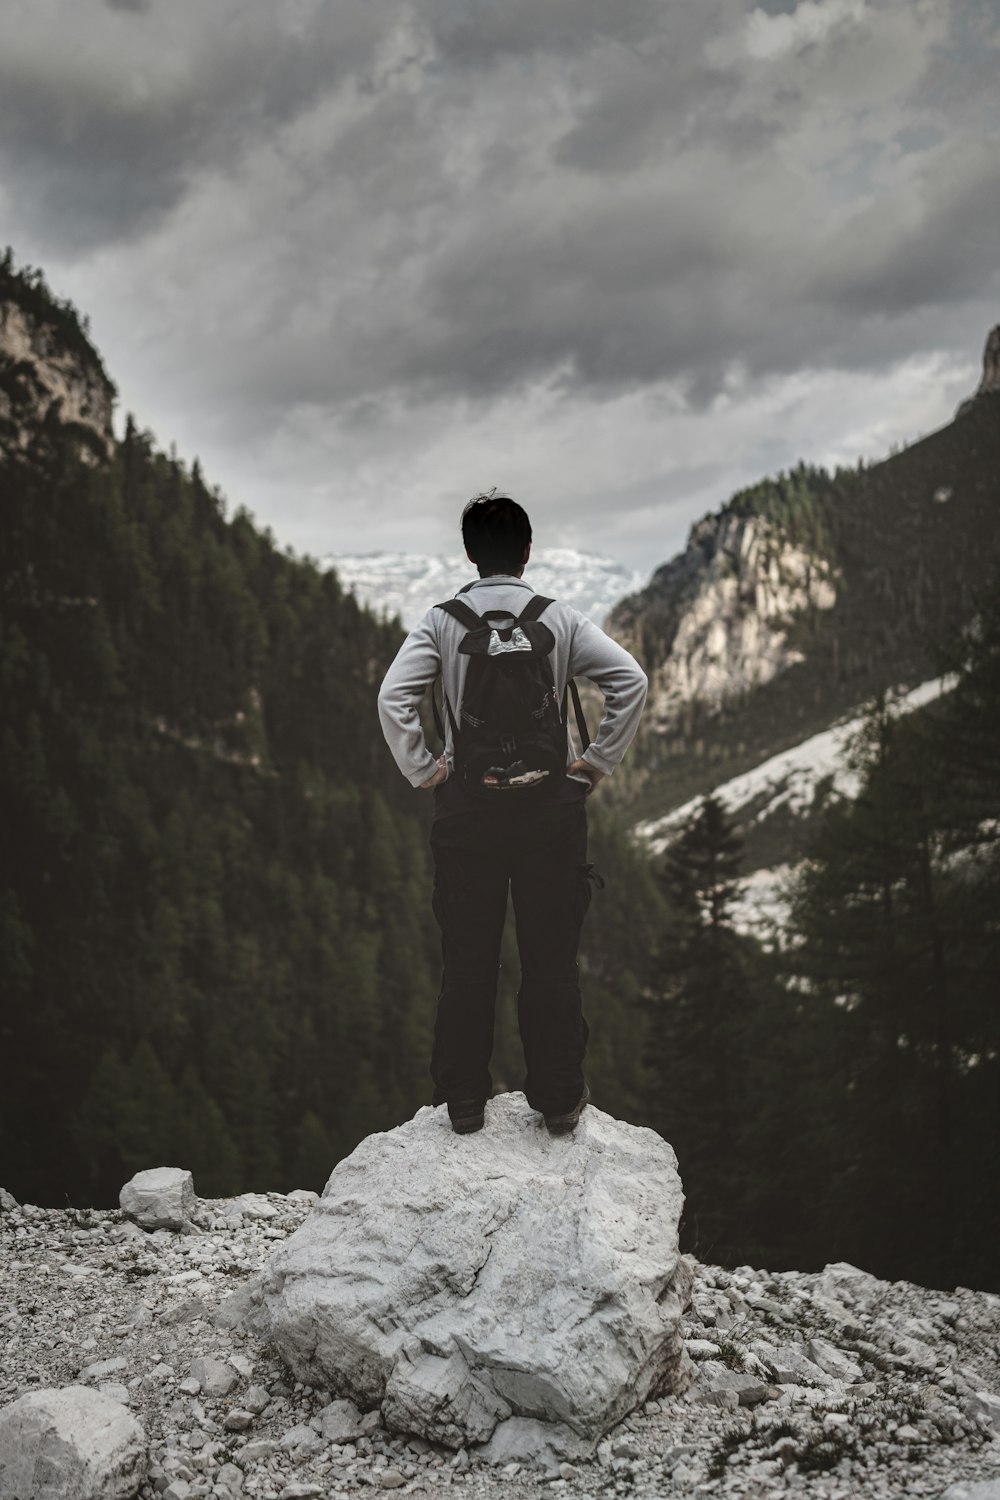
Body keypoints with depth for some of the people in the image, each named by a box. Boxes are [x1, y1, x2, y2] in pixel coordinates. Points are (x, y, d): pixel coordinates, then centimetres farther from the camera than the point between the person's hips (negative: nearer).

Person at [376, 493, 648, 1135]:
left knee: (468, 956, 9)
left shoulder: (442, 622, -1)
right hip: (551, 801, 0)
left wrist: (424, 770, 0)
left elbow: (393, 697, -11)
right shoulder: (561, 619, -1)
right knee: (551, 955, 8)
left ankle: (464, 1099, 17)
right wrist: (598, 762, -1)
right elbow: (631, 680, -9)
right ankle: (559, 1096, 16)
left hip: (466, 805, 1)